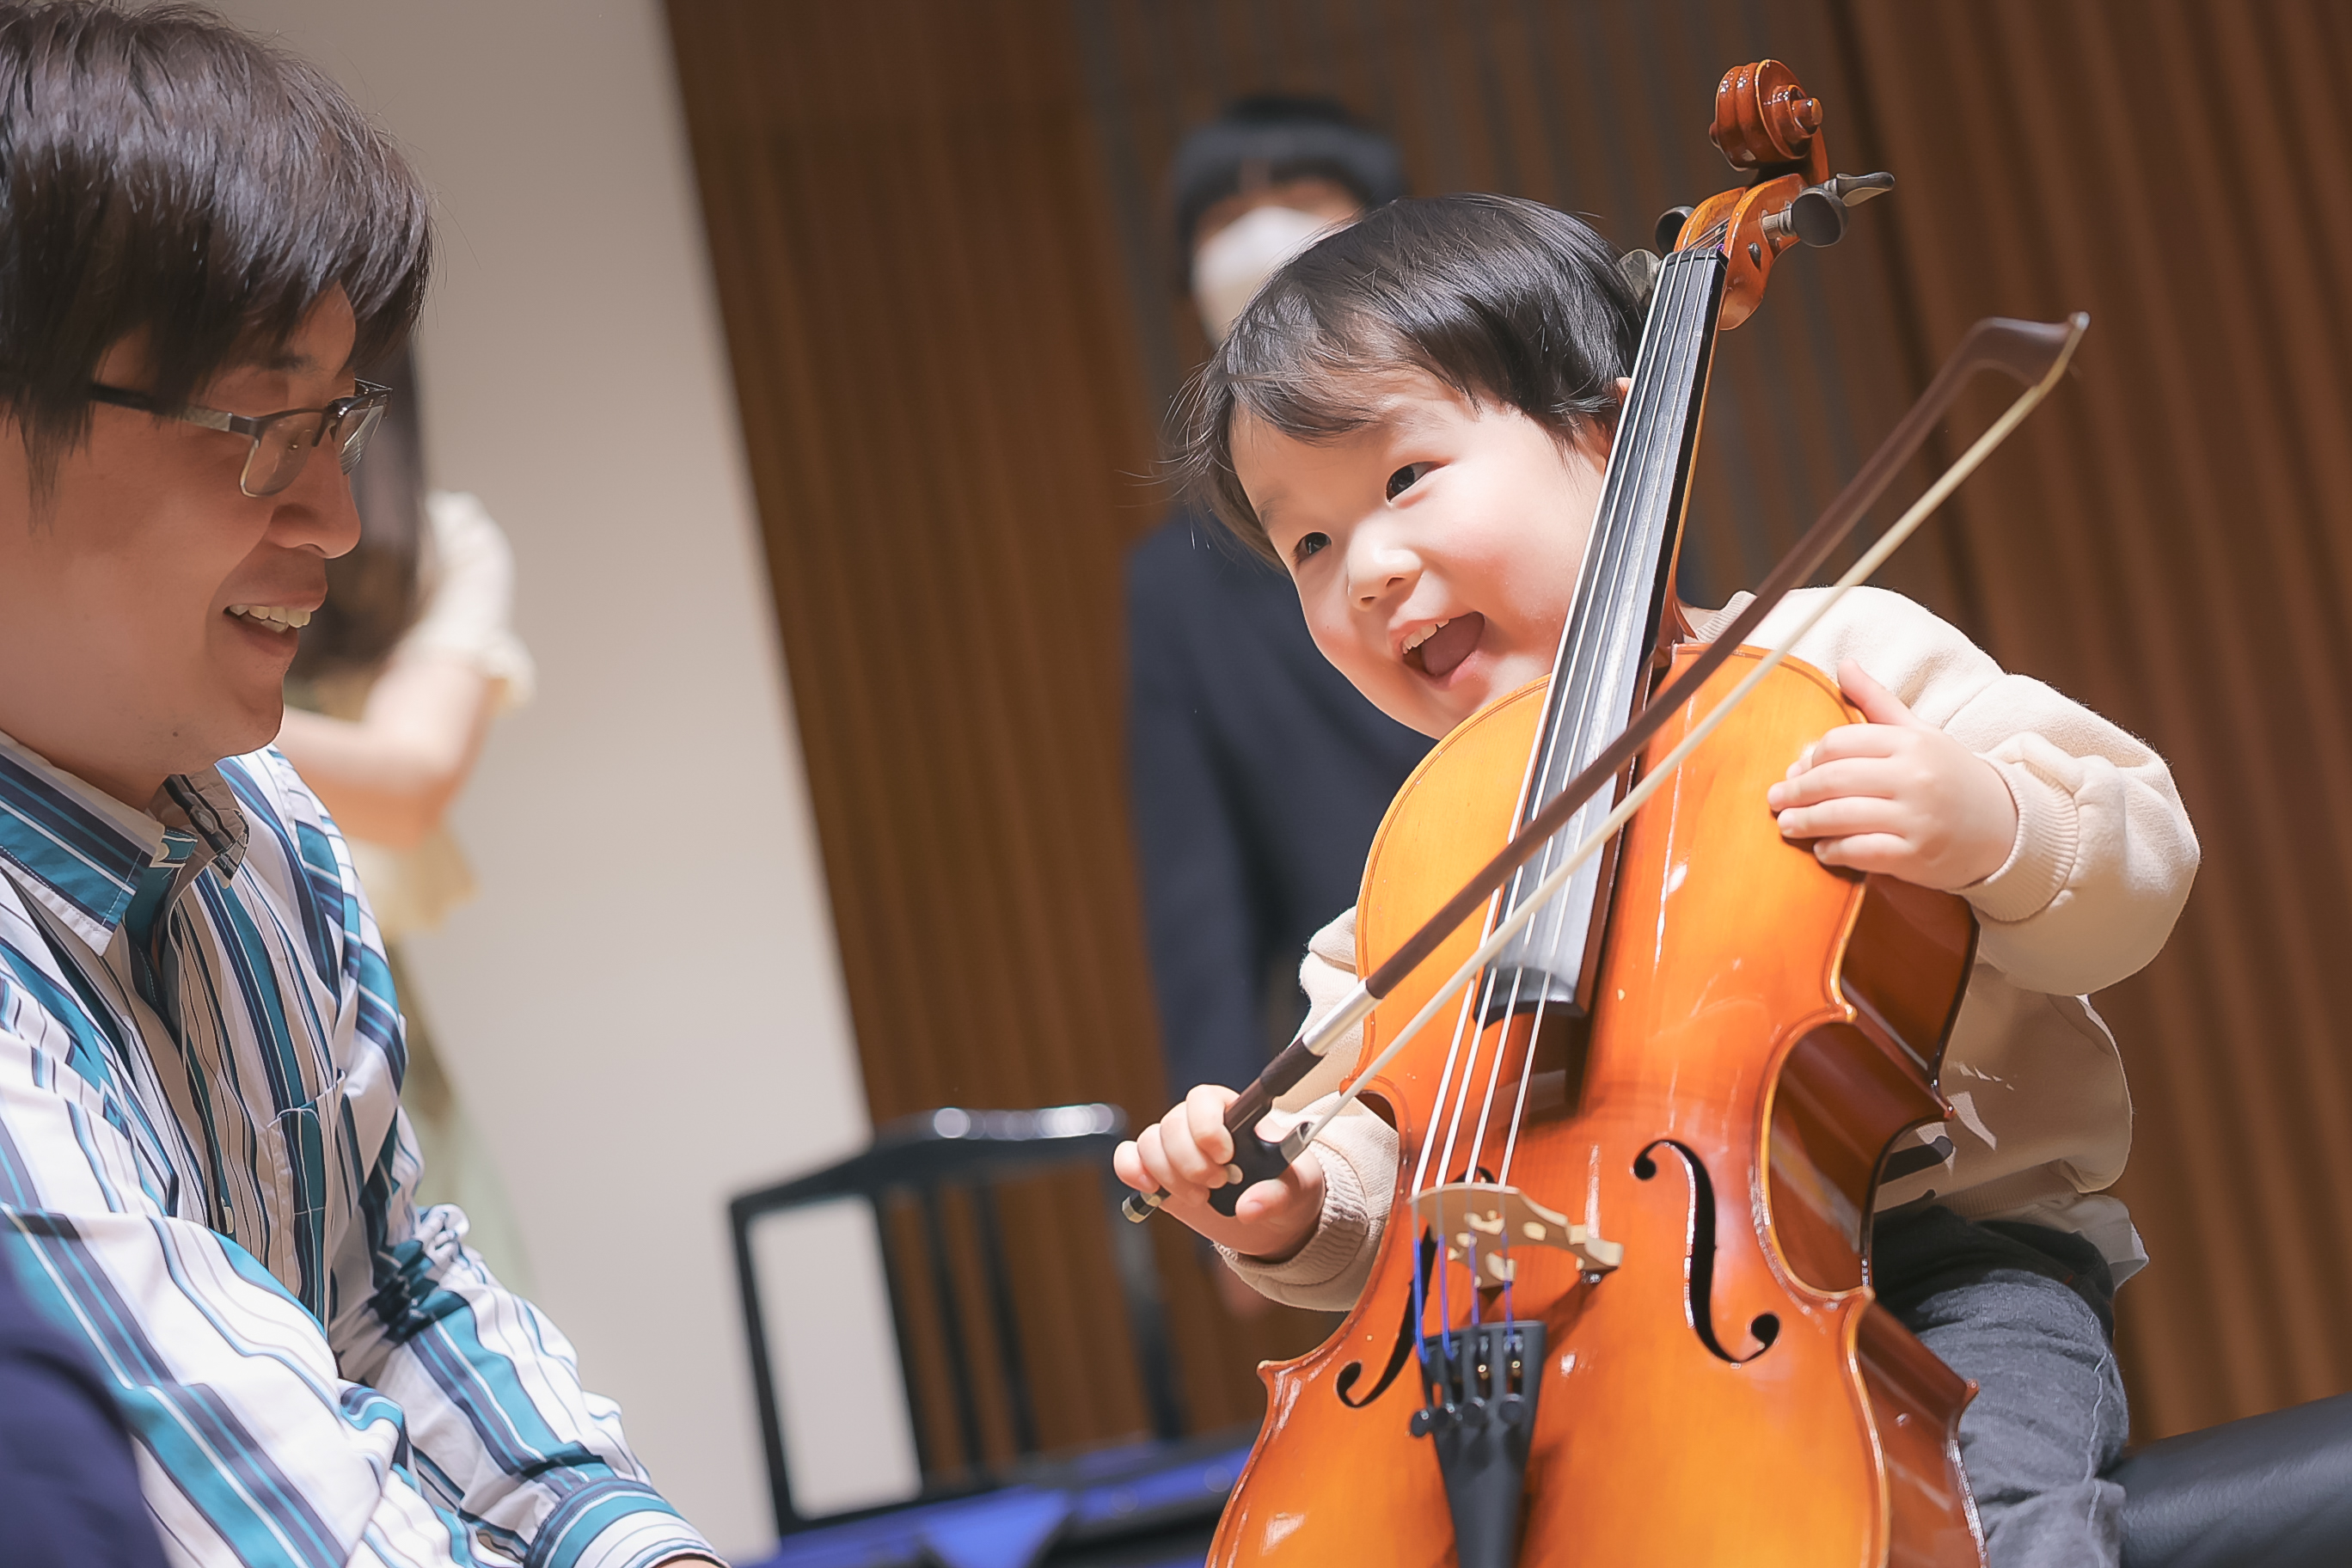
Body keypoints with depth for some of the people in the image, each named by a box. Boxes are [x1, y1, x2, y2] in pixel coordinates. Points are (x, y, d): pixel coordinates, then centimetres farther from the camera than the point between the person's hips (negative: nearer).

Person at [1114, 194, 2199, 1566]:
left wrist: (1994, 833, -28)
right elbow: (1383, 1176, 13)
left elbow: (2139, 876, -7)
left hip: (1949, 1258, -4)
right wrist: (1295, 1212, -9)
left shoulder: (1836, 662, -4)